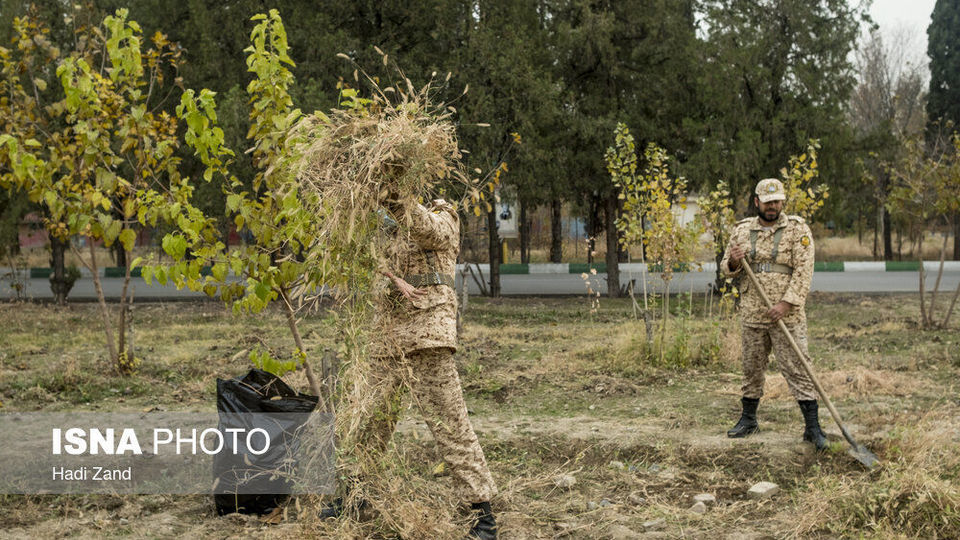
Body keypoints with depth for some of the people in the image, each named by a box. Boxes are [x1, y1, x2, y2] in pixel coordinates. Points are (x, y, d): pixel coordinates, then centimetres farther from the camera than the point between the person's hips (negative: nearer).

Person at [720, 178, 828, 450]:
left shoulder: (798, 229, -2)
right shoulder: (742, 230, 10)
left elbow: (803, 270, -8)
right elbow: (726, 268, 17)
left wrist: (787, 302, -18)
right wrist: (733, 262, -7)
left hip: (787, 315, -4)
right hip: (751, 314, 4)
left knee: (796, 369, -4)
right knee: (752, 367, 13)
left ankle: (812, 427, 2)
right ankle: (748, 419, 28)